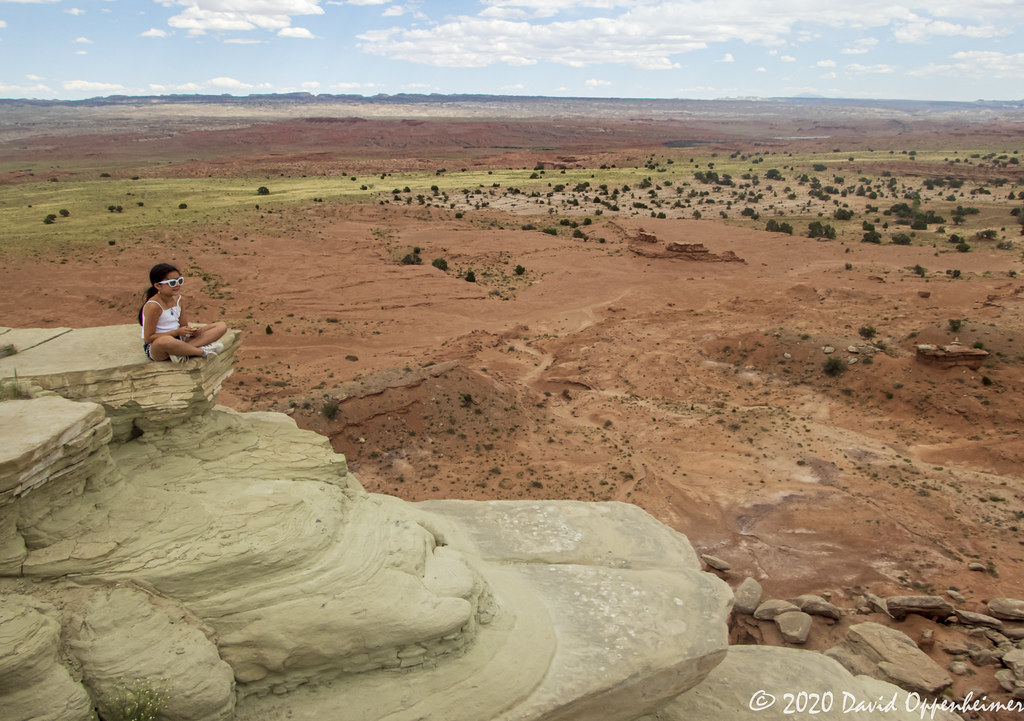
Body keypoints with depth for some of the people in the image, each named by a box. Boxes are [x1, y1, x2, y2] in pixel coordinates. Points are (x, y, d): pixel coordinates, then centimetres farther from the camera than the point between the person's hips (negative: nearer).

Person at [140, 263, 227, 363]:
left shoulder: (177, 298, 6)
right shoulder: (153, 306, -16)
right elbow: (148, 338, -18)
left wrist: (191, 329, -12)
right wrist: (177, 332, -19)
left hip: (178, 340, 8)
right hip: (155, 348, -8)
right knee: (165, 341, -48)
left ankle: (182, 351, -24)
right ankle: (203, 351, -24)